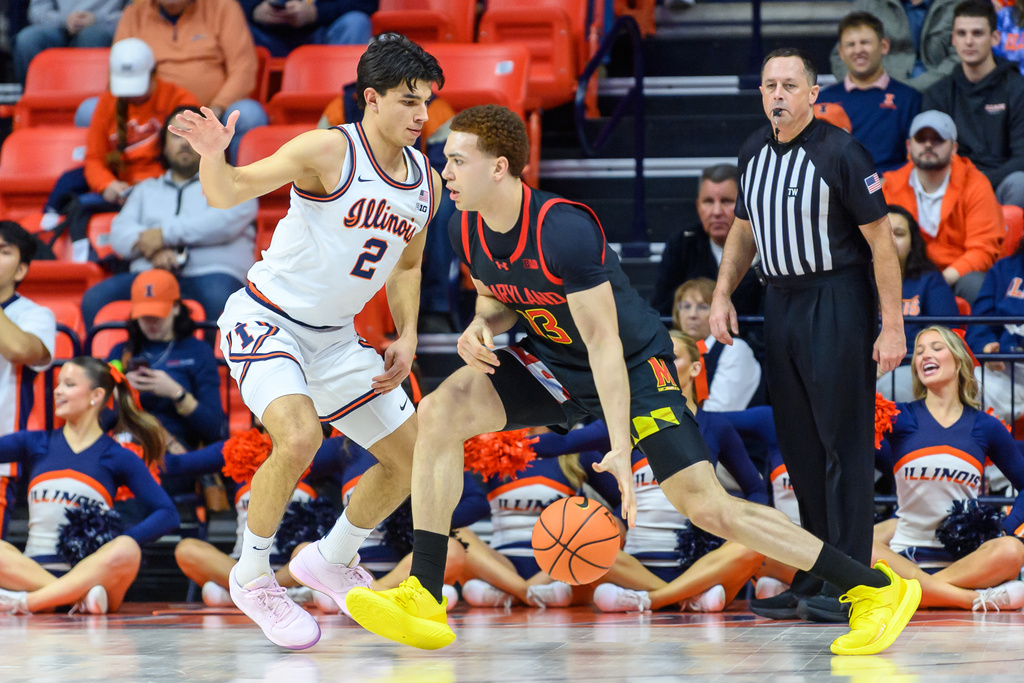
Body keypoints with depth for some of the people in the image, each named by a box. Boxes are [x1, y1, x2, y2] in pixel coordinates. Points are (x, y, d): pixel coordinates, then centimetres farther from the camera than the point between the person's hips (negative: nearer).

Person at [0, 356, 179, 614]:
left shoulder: (118, 457, 7)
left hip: (88, 573, -1)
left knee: (126, 551, -35)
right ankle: (79, 598, -37)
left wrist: (121, 543, -13)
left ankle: (23, 602, -36)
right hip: (32, 571, 1)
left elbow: (167, 514, 0)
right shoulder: (35, 445, 15)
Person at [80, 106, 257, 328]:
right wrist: (153, 248, -8)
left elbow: (226, 220, -2)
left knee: (219, 299, -40)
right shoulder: (146, 190, 30)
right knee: (95, 298, -25)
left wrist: (165, 234, -5)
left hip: (210, 272, -3)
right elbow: (120, 231, 14)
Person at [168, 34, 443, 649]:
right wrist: (213, 155, -49)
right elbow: (230, 193, -27)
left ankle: (330, 562, 33)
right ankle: (252, 576, -9)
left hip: (334, 339, 8)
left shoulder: (426, 182, 2)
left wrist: (407, 337, 6)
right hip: (267, 321, -8)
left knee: (411, 458, 9)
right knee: (298, 438, -31)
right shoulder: (330, 151, -19)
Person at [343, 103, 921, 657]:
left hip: (634, 362, -7)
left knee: (706, 506, -14)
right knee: (440, 413, -16)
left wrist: (621, 448, -33)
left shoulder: (564, 230, -31)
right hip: (555, 362, 7)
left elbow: (603, 343, -29)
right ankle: (424, 601, -15)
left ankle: (877, 587, -3)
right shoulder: (466, 231, -9)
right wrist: (483, 326, -12)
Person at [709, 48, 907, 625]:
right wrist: (723, 296, 12)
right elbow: (745, 228, 23)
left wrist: (893, 326, -15)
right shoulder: (755, 152, 9)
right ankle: (810, 581, 17)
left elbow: (881, 239, -12)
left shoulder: (840, 153, -13)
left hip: (838, 303, -7)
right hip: (780, 303, 7)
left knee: (844, 443, -6)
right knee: (799, 447, 10)